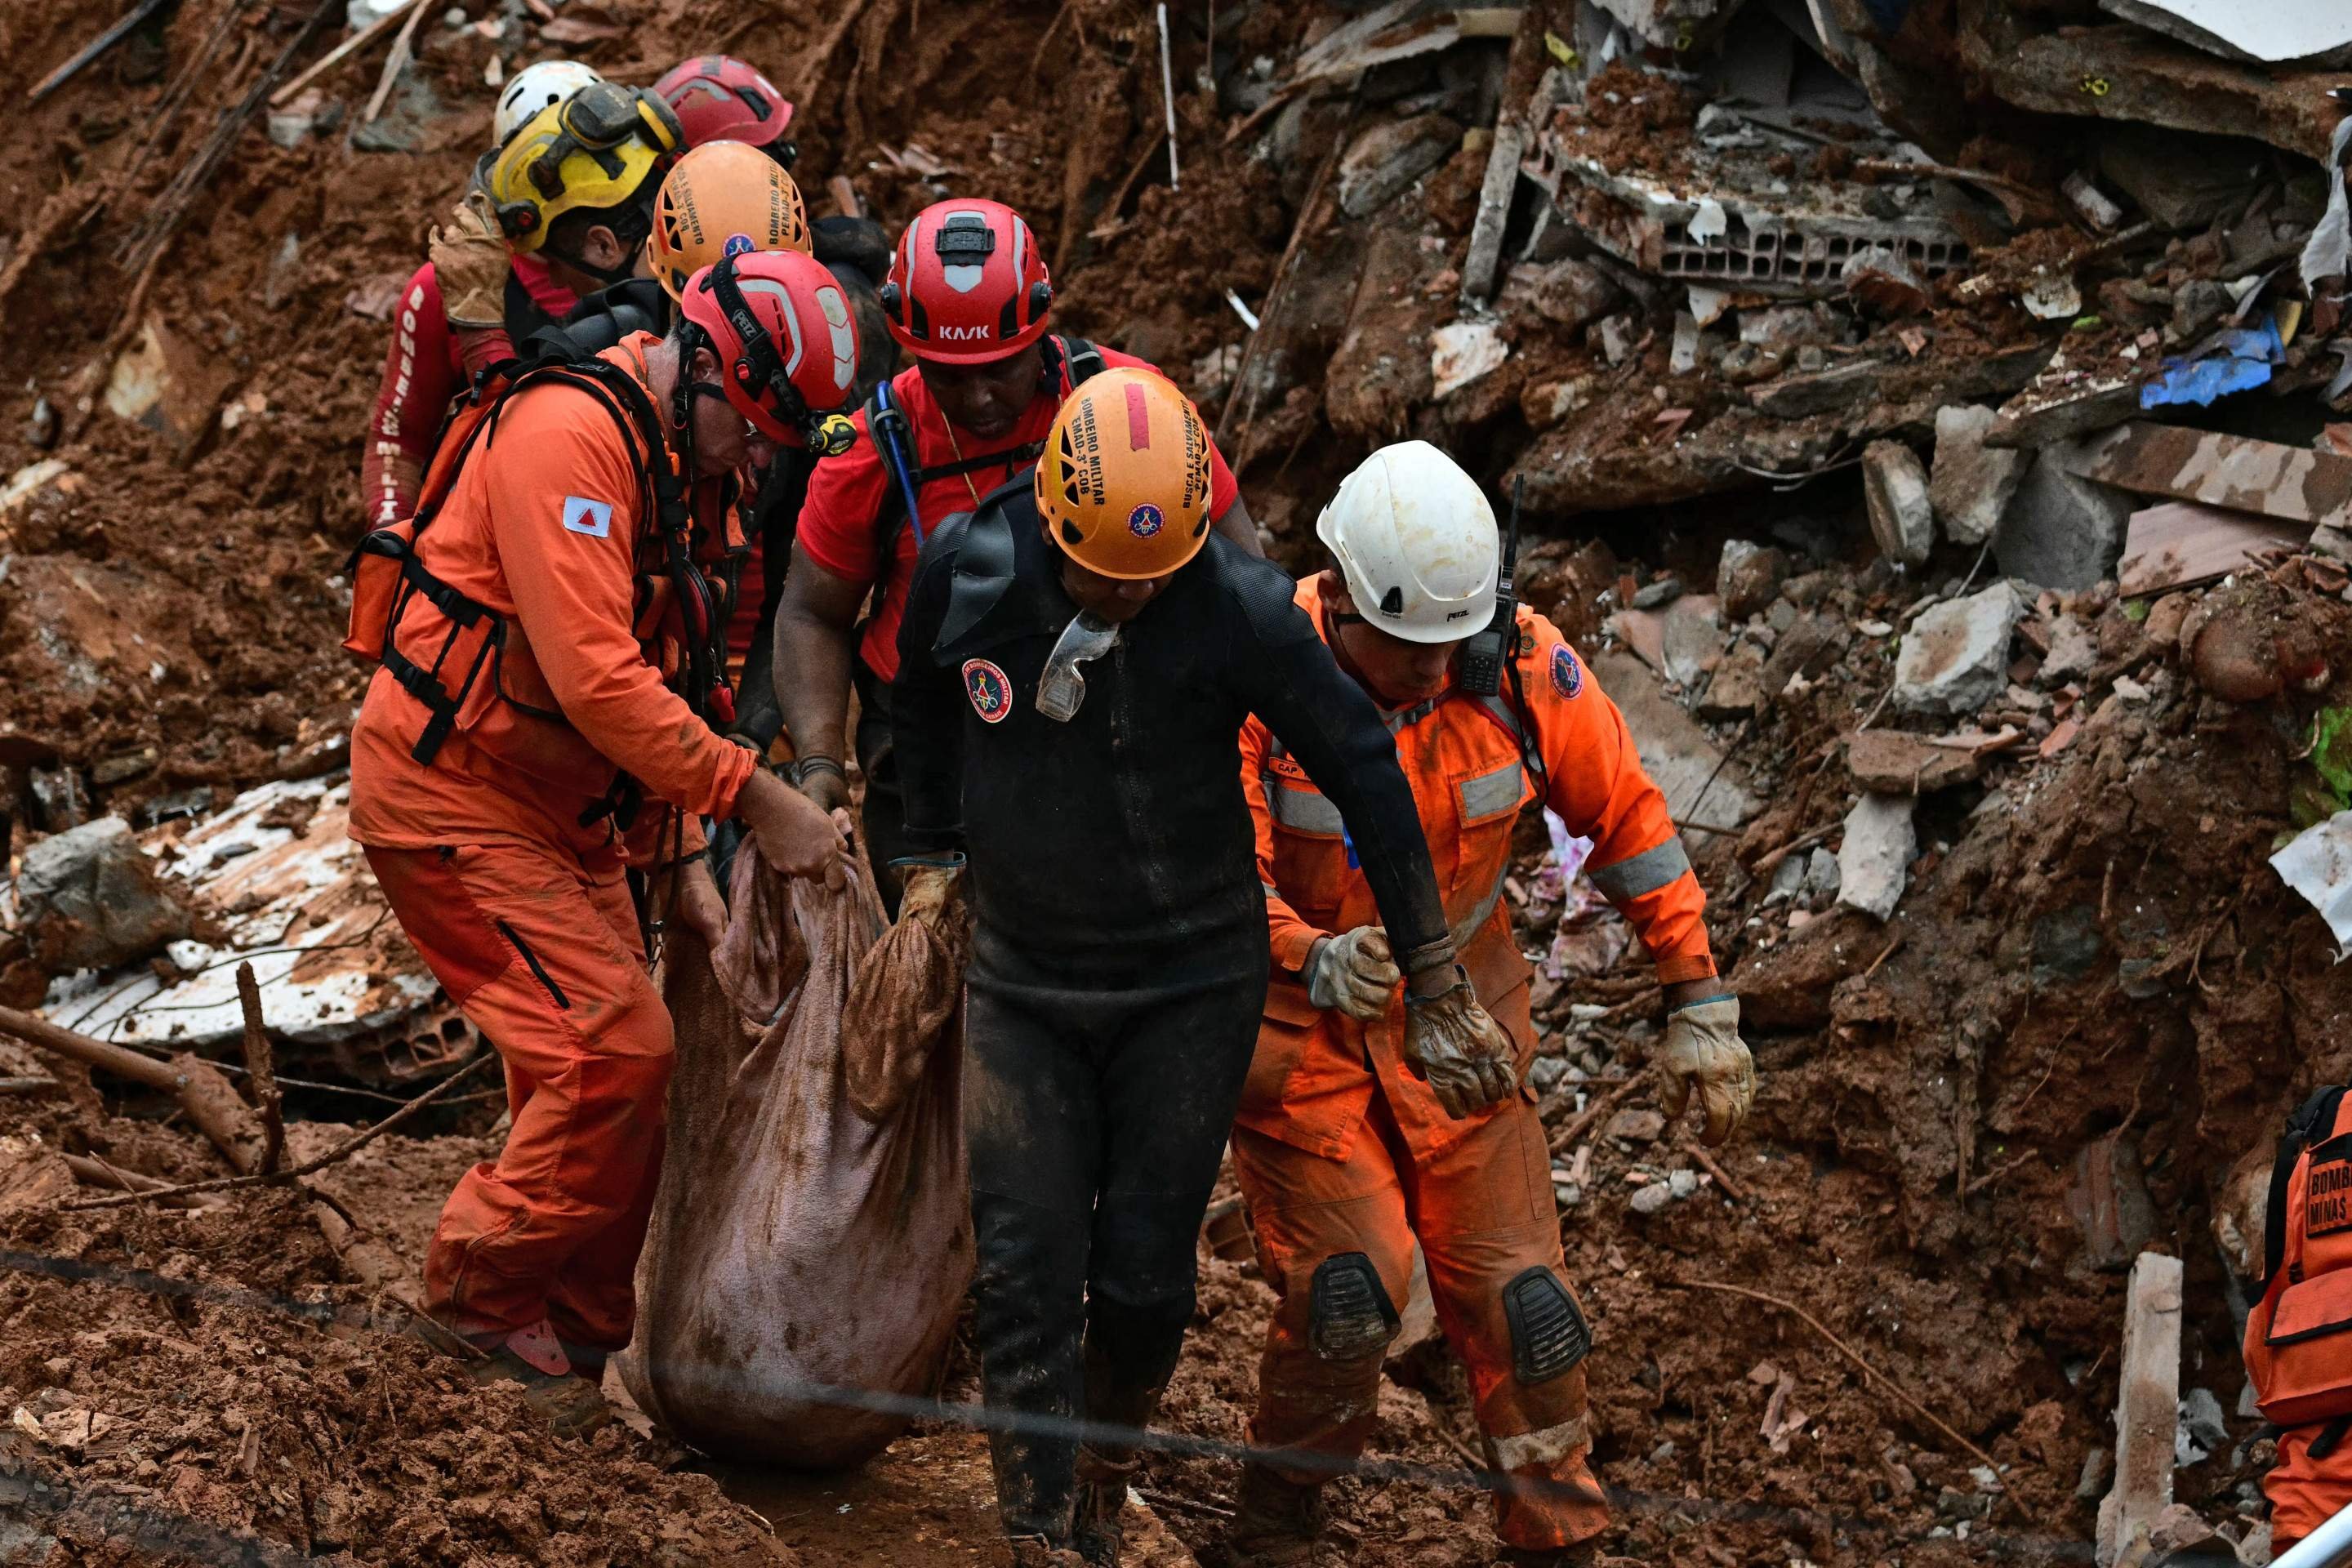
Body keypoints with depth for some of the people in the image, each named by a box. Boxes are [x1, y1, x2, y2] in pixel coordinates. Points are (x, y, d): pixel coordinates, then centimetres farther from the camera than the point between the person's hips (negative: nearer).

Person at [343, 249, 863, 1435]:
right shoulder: (570, 436, -22)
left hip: (556, 806, 10)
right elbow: (596, 678, -29)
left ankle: (575, 1337, 20)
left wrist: (680, 858, 9)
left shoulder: (686, 473, 10)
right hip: (451, 792, -10)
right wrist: (756, 800, -28)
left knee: (614, 1069, 9)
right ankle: (482, 1291, 1)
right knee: (617, 1049, -14)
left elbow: (661, 678, 16)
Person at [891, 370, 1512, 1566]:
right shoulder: (967, 570, -13)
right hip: (1023, 980, 2)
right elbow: (923, 699, 10)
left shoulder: (1239, 607, -21)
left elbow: (1361, 768, -12)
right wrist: (934, 855, 13)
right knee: (1024, 1273, -3)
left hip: (1192, 982, -2)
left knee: (1143, 1276, 4)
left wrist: (1432, 974, -8)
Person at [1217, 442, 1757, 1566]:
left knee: (1513, 1293, 2)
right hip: (1293, 1017, -3)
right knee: (1350, 1289, -14)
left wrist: (1699, 1003, 0)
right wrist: (1315, 958, -49)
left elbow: (1626, 818, -1)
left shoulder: (1522, 664, -15)